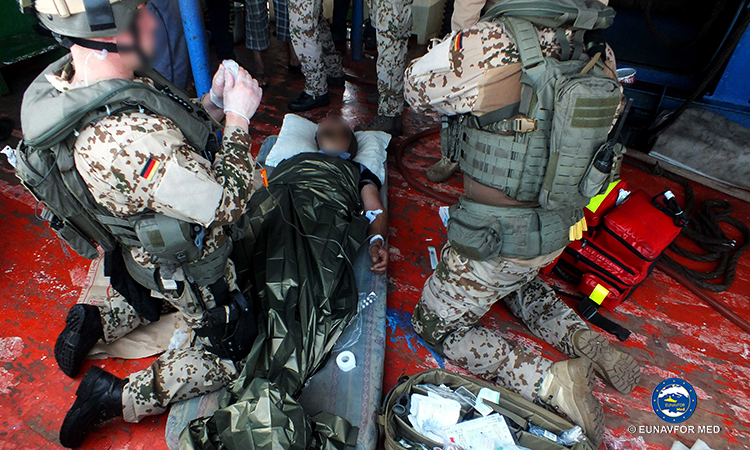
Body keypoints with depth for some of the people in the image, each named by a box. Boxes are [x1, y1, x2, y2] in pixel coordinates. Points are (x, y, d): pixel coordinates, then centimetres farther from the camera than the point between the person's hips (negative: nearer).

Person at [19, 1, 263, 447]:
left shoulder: (70, 78, -10)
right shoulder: (125, 135, -41)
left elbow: (169, 139, 4)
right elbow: (227, 203, -31)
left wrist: (213, 103, -8)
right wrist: (239, 117, -22)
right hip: (192, 268, -8)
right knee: (234, 354, 15)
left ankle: (97, 321, 34)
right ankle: (116, 398, 15)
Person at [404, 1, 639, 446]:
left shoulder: (494, 42, -21)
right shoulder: (595, 52, -1)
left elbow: (418, 85, -7)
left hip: (494, 238, -7)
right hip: (557, 231, 8)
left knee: (435, 327, 14)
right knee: (514, 279, 39)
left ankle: (549, 379, -1)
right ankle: (584, 339, 18)